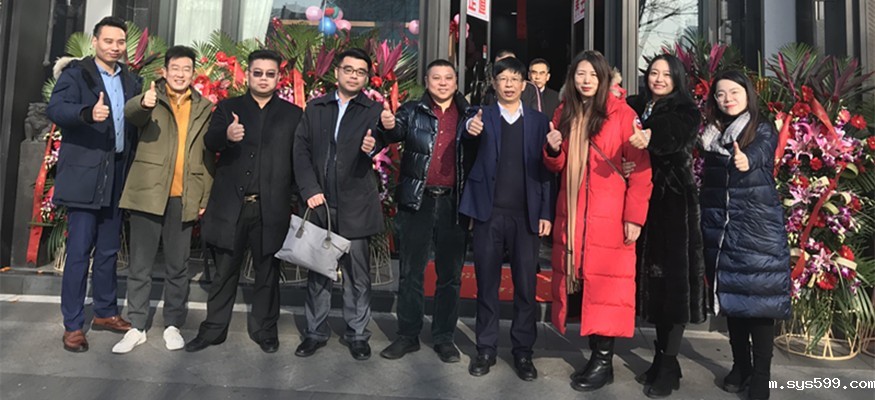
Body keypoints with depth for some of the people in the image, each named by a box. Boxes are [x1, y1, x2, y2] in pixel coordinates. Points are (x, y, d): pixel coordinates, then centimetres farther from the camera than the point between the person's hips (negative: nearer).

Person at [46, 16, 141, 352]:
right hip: (84, 175, -5)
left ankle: (105, 312, 27)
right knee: (79, 251, -2)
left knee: (109, 249, 13)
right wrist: (88, 113, -37)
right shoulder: (76, 73, -3)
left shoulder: (131, 81, 14)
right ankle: (72, 325, 8)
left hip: (116, 176, 5)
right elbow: (55, 109, -19)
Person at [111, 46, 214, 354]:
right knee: (140, 265, 5)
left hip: (184, 198, 2)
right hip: (148, 193, -1)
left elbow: (208, 155, 11)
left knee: (178, 267, 9)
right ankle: (136, 327, 17)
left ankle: (173, 325, 21)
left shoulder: (203, 107, 11)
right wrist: (143, 104, -43)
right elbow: (130, 113, -20)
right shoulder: (152, 98, 4)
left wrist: (206, 196, 5)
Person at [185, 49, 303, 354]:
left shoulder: (293, 114, 8)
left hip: (271, 208, 0)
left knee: (267, 273, 9)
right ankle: (214, 329, 22)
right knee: (225, 271, 9)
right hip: (231, 205, 1)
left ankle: (264, 330, 23)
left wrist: (294, 196, -9)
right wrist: (226, 135, -29)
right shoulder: (228, 108, 10)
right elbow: (209, 141, -6)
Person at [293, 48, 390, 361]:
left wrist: (373, 144, -39)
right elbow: (301, 149, 6)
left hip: (355, 205, -2)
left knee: (357, 273, 5)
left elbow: (375, 141, -14)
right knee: (318, 271, 11)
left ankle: (357, 334, 19)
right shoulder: (315, 108, 11)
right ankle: (316, 331, 25)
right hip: (319, 203, 2)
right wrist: (310, 190, -6)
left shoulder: (374, 110, 3)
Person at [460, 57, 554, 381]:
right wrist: (470, 130, -38)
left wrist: (546, 213, -2)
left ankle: (523, 351, 17)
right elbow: (469, 134, -14)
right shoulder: (483, 116, 7)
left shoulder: (538, 121, 8)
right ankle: (486, 348, 19)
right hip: (489, 212, 0)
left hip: (527, 214, 1)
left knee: (526, 285, 5)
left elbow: (545, 169, 5)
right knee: (487, 283, 7)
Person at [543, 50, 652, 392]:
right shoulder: (565, 114, 13)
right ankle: (595, 354, 18)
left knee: (605, 285, -3)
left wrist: (634, 216, -13)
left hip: (609, 216, -5)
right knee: (581, 284, 7)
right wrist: (553, 150, -5)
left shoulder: (621, 113, -4)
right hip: (571, 214, 5)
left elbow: (640, 168, -8)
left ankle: (604, 361, 8)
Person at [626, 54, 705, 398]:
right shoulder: (634, 108, 12)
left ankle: (669, 364, 6)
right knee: (652, 276, 9)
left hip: (674, 204, -4)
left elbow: (678, 138, -24)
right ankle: (661, 357, 20)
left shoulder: (686, 111, -2)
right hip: (643, 202, 4)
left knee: (672, 277, -2)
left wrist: (651, 138, -45)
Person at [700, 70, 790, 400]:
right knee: (730, 293, 9)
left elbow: (759, 152, -24)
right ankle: (740, 365, 24)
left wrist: (746, 160, -45)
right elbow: (709, 179, 11)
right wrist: (706, 220, 1)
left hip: (758, 223, -4)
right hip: (720, 224, 4)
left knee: (759, 295, -3)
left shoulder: (763, 129, -3)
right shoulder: (712, 133, 10)